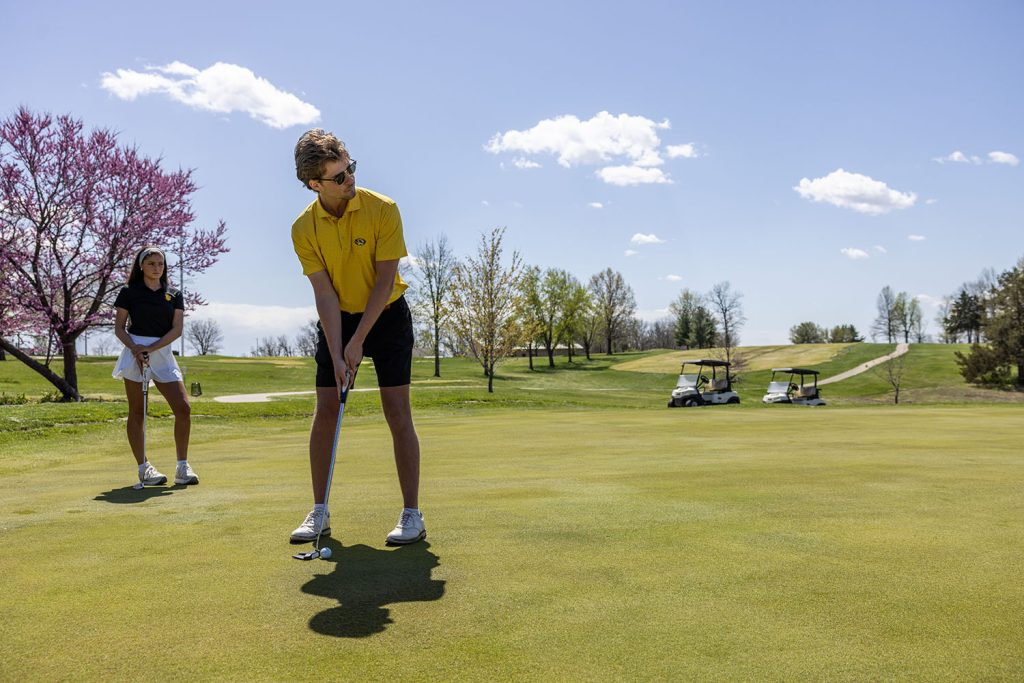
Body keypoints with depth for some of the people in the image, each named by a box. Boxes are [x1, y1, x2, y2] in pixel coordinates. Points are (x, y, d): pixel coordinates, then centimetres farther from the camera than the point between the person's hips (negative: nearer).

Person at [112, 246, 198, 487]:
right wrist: (134, 348, -15)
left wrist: (151, 348, -12)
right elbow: (119, 328, 3)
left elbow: (177, 329, 0)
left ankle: (183, 467, 1)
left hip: (163, 353, 2)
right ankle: (143, 468, 8)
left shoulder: (174, 295, 9)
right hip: (135, 353, -2)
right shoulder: (129, 292, 5)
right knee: (137, 413, 1)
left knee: (183, 408, -8)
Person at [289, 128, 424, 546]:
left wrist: (358, 341, -19)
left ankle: (412, 515, -1)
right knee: (325, 412, -1)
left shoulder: (383, 210, -19)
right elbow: (324, 294, -13)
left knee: (397, 412, -7)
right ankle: (320, 512, 11)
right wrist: (337, 355, -20)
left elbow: (385, 281, -18)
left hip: (387, 315, -2)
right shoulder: (304, 228, -12)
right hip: (337, 320, 3)